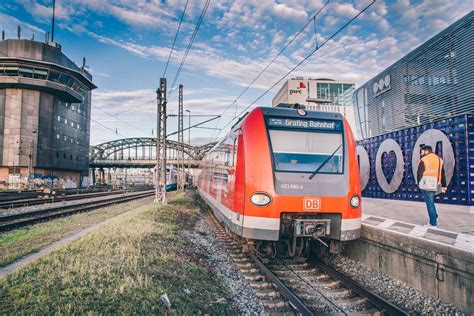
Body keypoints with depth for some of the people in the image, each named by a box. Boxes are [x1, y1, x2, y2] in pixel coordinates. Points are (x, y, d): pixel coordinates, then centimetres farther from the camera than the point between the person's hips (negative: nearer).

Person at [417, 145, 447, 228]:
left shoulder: (423, 160, -5)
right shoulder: (439, 159, 15)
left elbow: (419, 173, -7)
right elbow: (442, 174, 16)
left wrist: (419, 183, 6)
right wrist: (444, 185, 19)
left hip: (426, 184, -6)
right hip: (435, 185, 6)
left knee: (430, 203, -1)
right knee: (431, 202, 23)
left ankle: (433, 223, 2)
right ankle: (435, 217, 17)